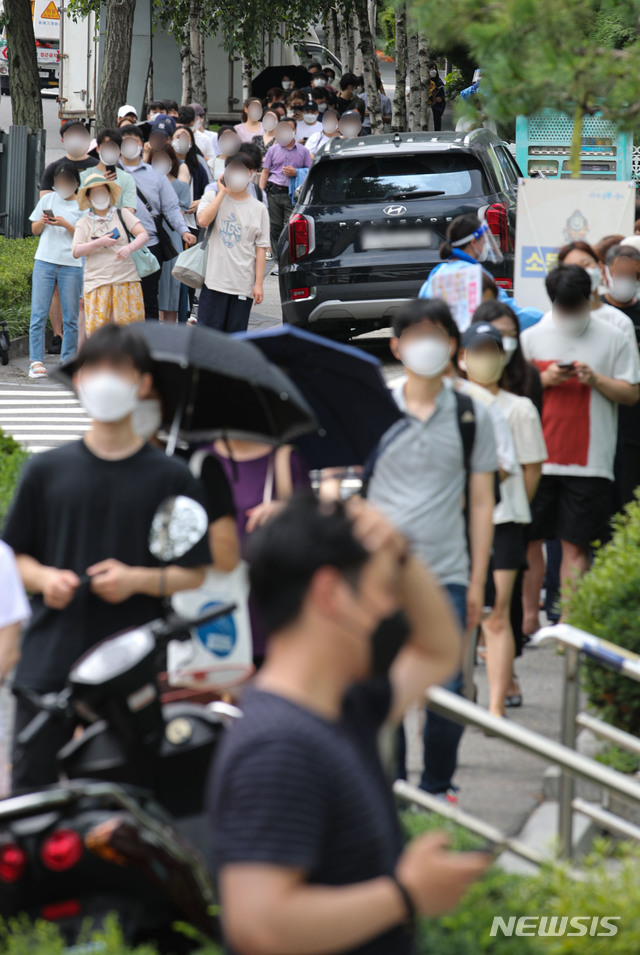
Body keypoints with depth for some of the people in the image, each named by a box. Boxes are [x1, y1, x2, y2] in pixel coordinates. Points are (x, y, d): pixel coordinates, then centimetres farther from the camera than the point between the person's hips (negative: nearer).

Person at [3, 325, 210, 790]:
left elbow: (194, 573, 5)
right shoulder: (48, 470, 9)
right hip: (49, 662, 1)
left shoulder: (170, 477, 4)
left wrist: (136, 579, -13)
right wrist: (45, 578, -8)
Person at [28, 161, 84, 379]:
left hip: (72, 265, -2)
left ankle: (68, 362, 9)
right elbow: (35, 230, 17)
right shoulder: (48, 199, 11)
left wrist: (65, 224, -15)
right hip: (45, 261, 2)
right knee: (39, 313, -4)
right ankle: (36, 361, -2)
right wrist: (42, 222, -4)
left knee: (70, 317, 1)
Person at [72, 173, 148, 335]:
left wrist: (129, 248, -18)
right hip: (97, 283, -1)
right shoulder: (83, 223, 10)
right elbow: (76, 252, -2)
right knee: (97, 328, -10)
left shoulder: (122, 215, 11)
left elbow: (144, 235, 2)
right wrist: (99, 243, -14)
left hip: (126, 280, 1)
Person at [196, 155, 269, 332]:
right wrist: (222, 192, -9)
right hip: (214, 281, -1)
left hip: (243, 284, 1)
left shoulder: (258, 209, 7)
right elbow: (203, 221, -17)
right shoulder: (212, 198, 5)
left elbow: (261, 249, 6)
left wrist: (259, 283, 0)